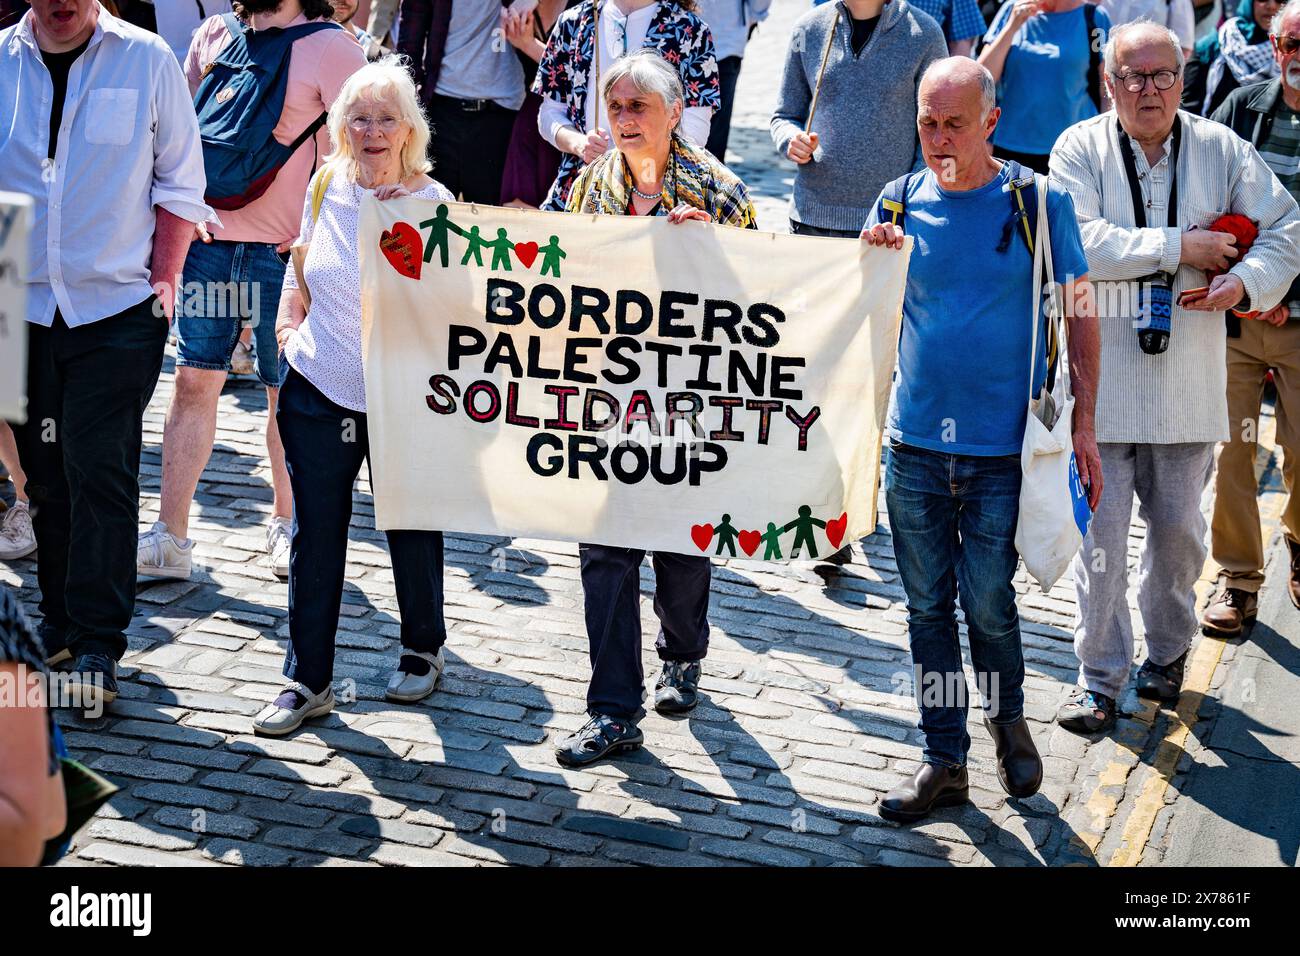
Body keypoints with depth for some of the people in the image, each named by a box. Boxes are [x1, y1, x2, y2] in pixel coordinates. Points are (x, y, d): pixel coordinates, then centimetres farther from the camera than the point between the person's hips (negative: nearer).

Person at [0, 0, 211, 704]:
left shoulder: (146, 60, -2)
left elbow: (181, 182, 3)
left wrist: (163, 280, -3)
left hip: (118, 309, -3)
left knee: (99, 470, -6)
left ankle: (97, 645, 0)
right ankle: (58, 620, 25)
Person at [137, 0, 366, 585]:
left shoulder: (330, 47, -4)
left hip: (284, 251, -4)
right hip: (209, 236, 4)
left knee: (288, 393, 5)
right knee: (194, 380, 2)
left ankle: (286, 523, 23)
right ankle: (170, 539, 6)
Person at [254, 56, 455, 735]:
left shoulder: (433, 205, -10)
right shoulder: (326, 183, 0)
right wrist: (288, 315, 9)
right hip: (318, 391, 3)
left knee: (412, 532, 11)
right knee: (314, 539, 6)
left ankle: (423, 650, 36)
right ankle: (307, 680, 16)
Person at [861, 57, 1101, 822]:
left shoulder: (1040, 202, -4)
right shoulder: (901, 201, 4)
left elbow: (1080, 315, 1)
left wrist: (1083, 426, -4)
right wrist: (870, 261, -10)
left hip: (1002, 449, -3)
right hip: (916, 444, 3)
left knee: (988, 602, 1)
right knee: (928, 606, 9)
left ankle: (1009, 718, 30)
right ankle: (944, 760, 21)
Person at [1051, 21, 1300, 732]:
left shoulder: (1221, 150, 4)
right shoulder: (1080, 149, -3)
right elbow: (1081, 244, -16)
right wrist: (1181, 248, -15)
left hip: (1187, 377, 2)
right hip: (1101, 373, -2)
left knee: (1178, 527, 13)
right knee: (1100, 530, 0)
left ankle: (1166, 651, 35)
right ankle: (1099, 679, 11)